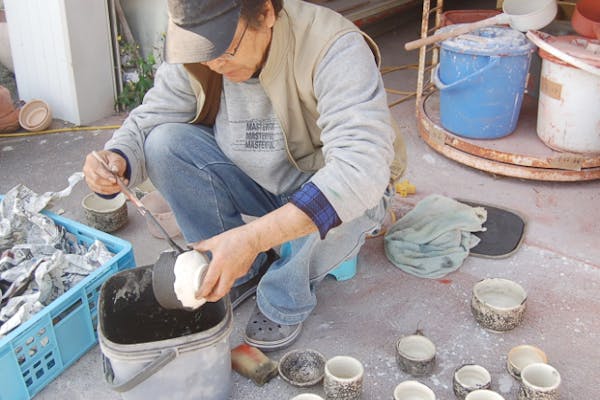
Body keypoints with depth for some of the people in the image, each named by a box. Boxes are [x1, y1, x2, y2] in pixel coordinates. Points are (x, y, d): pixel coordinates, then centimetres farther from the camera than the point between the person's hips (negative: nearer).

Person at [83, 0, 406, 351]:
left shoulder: (336, 49, -32)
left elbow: (362, 168, -43)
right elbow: (148, 121, -7)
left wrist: (253, 237, -51)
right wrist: (116, 161, -33)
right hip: (255, 179, 4)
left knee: (341, 209, -38)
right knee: (165, 144, -19)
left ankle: (286, 299, -5)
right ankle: (245, 273, -1)